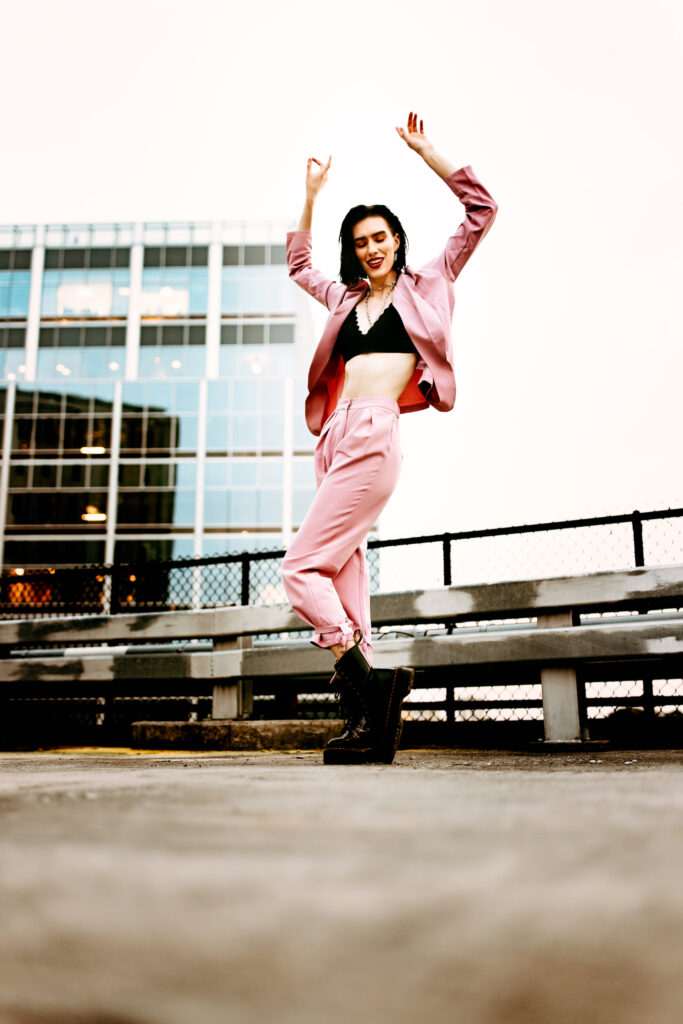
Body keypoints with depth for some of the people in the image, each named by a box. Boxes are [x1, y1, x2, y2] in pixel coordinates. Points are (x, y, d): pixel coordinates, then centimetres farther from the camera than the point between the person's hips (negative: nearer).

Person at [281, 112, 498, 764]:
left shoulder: (426, 285, 13)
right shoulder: (346, 298, 26)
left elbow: (481, 211, 10)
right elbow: (298, 267, 43)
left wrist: (426, 153, 9)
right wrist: (311, 197, 37)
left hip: (374, 435, -7)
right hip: (335, 437, 7)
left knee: (302, 566, -17)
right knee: (345, 573, -1)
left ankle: (366, 686, -12)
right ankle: (372, 717, 0)